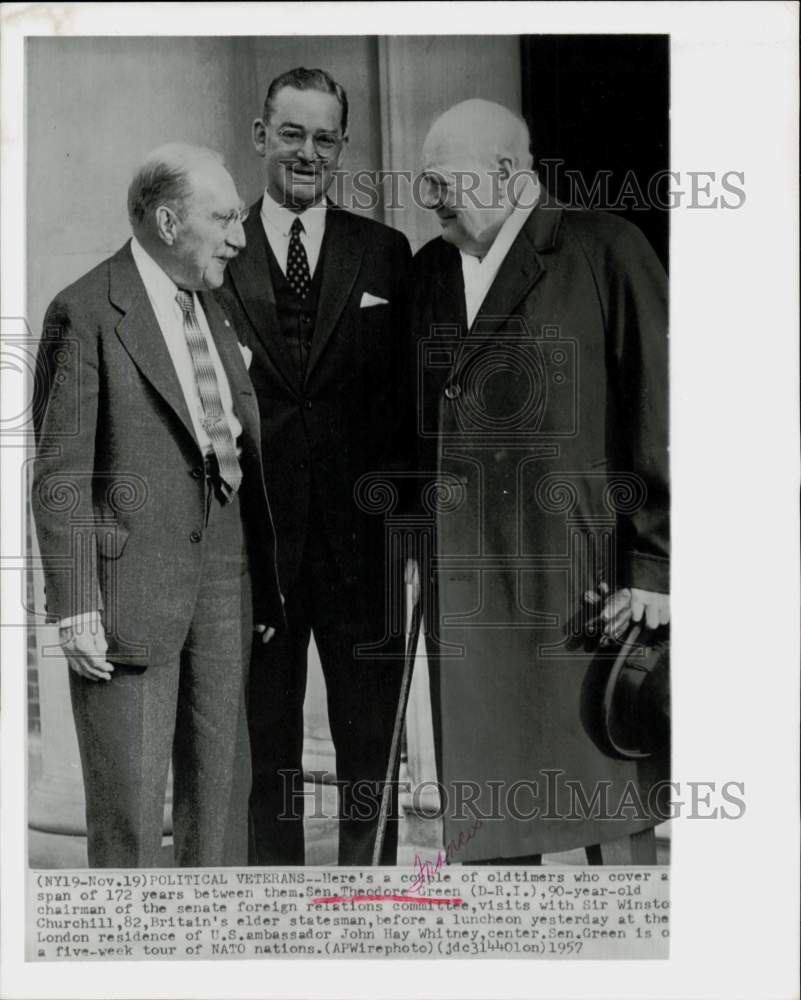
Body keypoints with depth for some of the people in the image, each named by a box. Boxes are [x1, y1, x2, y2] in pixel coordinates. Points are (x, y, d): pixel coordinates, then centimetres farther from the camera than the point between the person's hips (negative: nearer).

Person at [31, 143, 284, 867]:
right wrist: (75, 608, -14)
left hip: (224, 571, 7)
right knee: (129, 797, 0)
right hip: (132, 577, -7)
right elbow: (60, 475, -10)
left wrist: (265, 581, 13)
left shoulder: (214, 312, 15)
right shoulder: (86, 312, -7)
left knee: (223, 781, 12)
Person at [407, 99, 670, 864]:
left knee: (607, 777, 6)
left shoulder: (605, 251, -5)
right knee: (484, 779, 10)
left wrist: (654, 564, -11)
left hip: (579, 564, -5)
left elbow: (657, 408, -8)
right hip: (464, 573, 5)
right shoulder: (427, 269, 13)